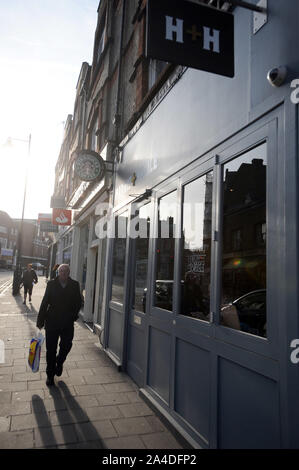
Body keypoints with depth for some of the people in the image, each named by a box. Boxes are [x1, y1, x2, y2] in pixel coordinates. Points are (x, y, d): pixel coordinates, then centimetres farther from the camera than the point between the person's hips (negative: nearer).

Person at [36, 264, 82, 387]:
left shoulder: (74, 285, 1)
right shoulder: (51, 284, -1)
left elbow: (78, 303, 6)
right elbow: (45, 302, 0)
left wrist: (73, 315, -5)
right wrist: (40, 320, -1)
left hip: (68, 323, 0)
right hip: (52, 322, 0)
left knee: (66, 345, 1)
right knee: (51, 349, 8)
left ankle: (59, 362, 35)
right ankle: (50, 375, 26)